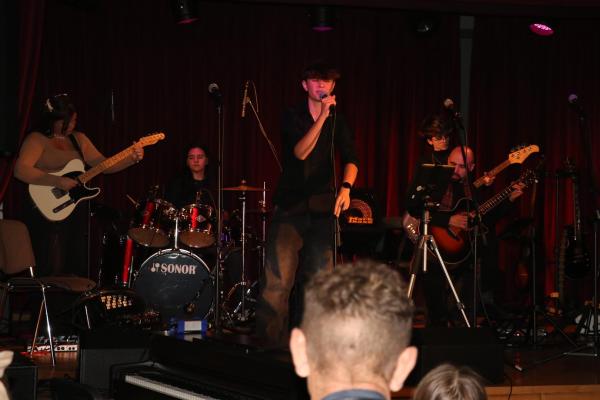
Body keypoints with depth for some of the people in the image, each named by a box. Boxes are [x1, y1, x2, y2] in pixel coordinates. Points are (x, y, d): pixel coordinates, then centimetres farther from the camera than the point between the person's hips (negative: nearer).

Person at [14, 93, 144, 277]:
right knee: (52, 272, -11)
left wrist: (132, 159, -3)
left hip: (77, 212, 6)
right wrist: (57, 181, -27)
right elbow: (21, 170, -20)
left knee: (78, 271, 9)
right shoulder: (36, 140, -6)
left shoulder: (78, 139, 13)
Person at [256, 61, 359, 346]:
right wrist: (322, 117, -21)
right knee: (278, 277, -11)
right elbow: (300, 152, -14)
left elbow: (351, 159, -1)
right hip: (290, 205, -3)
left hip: (322, 207, 3)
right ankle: (269, 339, -7)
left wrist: (346, 187, -20)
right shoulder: (292, 117, 2)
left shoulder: (338, 123, 10)